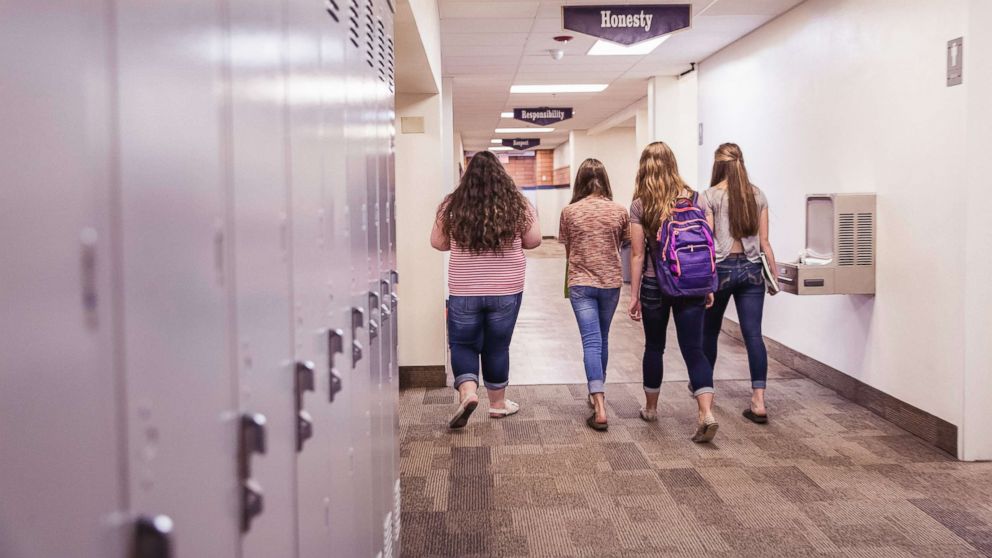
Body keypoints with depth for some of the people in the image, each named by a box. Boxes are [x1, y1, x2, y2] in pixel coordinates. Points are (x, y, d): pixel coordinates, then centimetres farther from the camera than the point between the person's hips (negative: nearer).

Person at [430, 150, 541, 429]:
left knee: (463, 344, 13)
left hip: (464, 290, 0)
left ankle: (467, 391, -9)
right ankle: (498, 403, 24)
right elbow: (533, 241, 1)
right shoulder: (518, 204, -4)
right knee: (497, 346, 13)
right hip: (506, 290, 1)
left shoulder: (452, 206, -3)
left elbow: (437, 242, 6)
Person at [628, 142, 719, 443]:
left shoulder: (639, 205, -6)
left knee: (654, 347, 16)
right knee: (693, 348, 1)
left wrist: (634, 295, -1)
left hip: (654, 285, -1)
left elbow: (637, 254, -6)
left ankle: (651, 408, 30)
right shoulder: (696, 199, 0)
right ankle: (706, 413, -15)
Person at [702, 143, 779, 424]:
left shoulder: (711, 196, -6)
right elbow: (764, 240, 5)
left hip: (721, 268, -3)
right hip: (751, 269, 3)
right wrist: (775, 273, 12)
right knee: (753, 335, -1)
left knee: (710, 331, 16)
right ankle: (758, 402, -7)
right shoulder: (758, 195, 5)